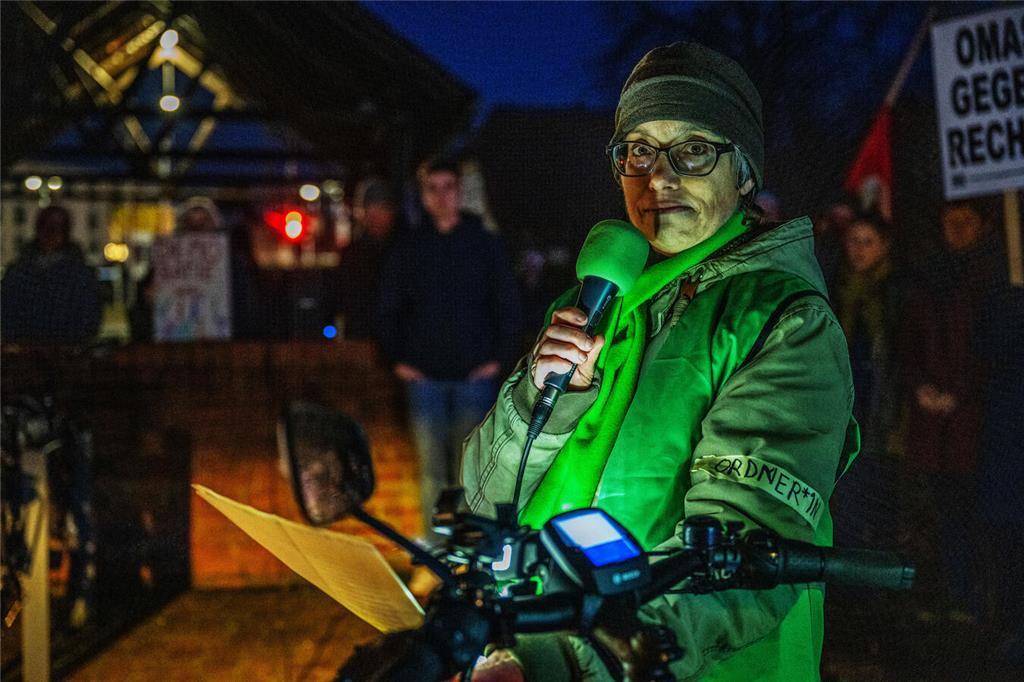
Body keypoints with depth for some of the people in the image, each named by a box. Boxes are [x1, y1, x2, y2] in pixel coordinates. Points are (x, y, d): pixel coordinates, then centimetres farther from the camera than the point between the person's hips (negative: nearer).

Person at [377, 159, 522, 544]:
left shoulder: (484, 244, 5)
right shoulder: (408, 248, 8)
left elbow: (508, 305, 7)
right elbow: (387, 309, 12)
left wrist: (499, 357, -2)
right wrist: (397, 359, 3)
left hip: (474, 375, -1)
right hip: (425, 377, 1)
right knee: (432, 469, 2)